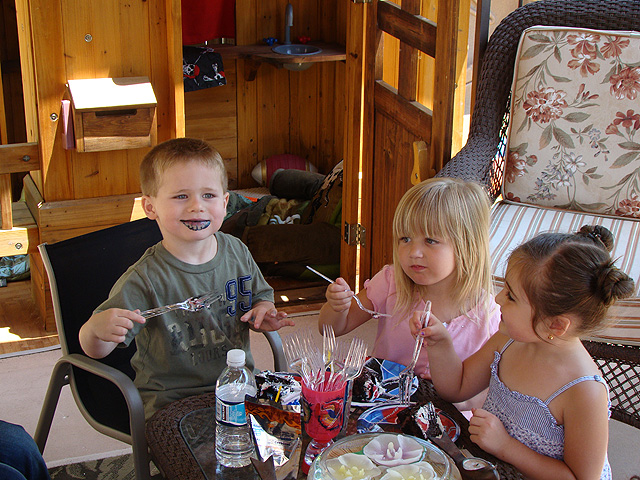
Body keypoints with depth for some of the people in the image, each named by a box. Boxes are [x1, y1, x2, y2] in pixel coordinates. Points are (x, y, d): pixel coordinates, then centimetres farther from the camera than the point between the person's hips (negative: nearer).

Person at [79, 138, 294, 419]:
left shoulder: (237, 252, 0)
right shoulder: (145, 279, -15)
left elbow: (259, 296, 18)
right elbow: (95, 351, -13)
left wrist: (262, 313, -6)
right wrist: (98, 328, -37)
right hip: (171, 401, -5)